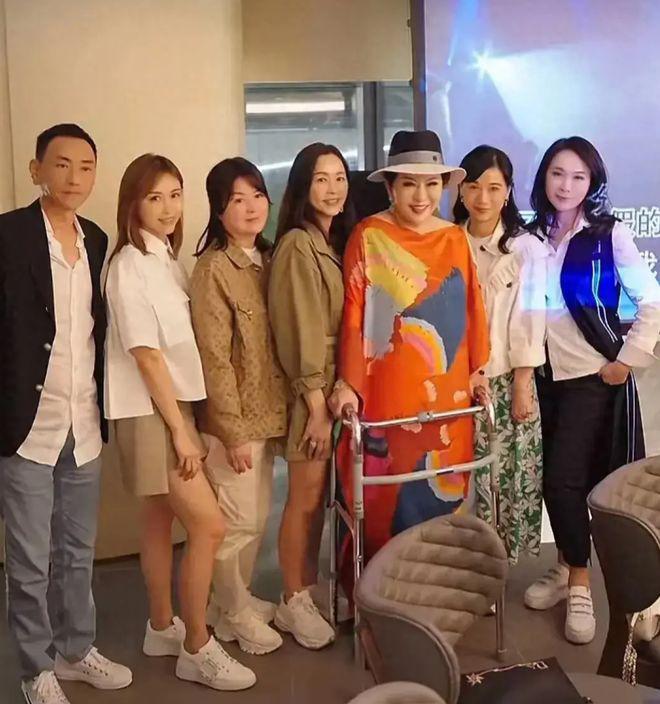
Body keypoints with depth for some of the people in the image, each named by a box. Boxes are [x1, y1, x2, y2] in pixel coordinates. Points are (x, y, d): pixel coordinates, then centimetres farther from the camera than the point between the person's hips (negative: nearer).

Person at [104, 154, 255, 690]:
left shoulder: (169, 260, 10)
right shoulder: (130, 264, -15)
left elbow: (181, 345, 11)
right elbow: (146, 355, -18)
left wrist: (184, 419, 7)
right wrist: (180, 429, -17)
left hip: (173, 404, 8)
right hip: (150, 413, -8)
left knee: (161, 521, 17)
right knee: (209, 527, -7)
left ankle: (162, 627, 30)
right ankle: (197, 649, 6)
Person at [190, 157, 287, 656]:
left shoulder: (267, 258, 8)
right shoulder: (213, 268, -14)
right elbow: (214, 357, -16)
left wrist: (270, 416, 8)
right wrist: (234, 430, -17)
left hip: (266, 412, 7)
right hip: (232, 418, -7)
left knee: (258, 517, 17)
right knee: (238, 520, 3)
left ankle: (236, 599, 35)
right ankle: (234, 613, 23)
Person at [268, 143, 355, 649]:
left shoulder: (337, 243, 12)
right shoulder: (297, 246, -13)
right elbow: (301, 332, -16)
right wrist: (317, 405, -17)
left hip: (340, 384, 7)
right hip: (310, 389, -7)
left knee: (321, 496, 13)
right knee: (306, 498, 2)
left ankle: (310, 592, 25)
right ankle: (293, 603, 16)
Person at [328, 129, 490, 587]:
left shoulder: (455, 238, 10)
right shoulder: (369, 236, -3)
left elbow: (472, 307, 11)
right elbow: (355, 314, -7)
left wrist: (477, 369, 5)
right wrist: (348, 384, -11)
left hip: (448, 391, 4)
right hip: (389, 390, -4)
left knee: (445, 492, 11)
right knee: (387, 498, 2)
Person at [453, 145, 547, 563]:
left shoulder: (527, 248, -3)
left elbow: (529, 319, -5)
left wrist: (521, 386, -8)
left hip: (505, 380, -2)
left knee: (508, 476, 1)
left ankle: (500, 555, 17)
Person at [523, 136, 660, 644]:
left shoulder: (610, 235, -7)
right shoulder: (531, 237, 4)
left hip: (594, 375, -4)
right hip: (545, 375, 4)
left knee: (564, 478, -10)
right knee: (557, 477, 10)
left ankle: (580, 584, 8)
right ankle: (566, 569, 28)